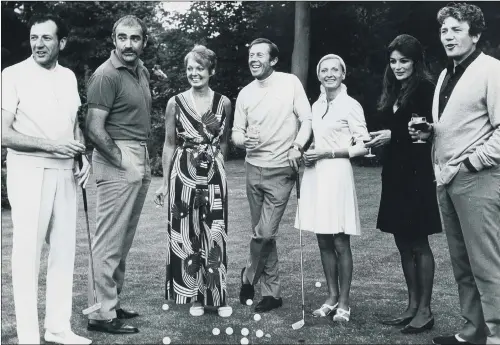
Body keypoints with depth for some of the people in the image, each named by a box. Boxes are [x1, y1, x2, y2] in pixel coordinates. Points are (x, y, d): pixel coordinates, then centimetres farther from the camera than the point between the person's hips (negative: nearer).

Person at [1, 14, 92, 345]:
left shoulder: (69, 77, 11)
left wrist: (84, 156, 4)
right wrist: (51, 145, -18)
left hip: (65, 172, 6)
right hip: (29, 172, -5)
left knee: (64, 250, 8)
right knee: (28, 254, -2)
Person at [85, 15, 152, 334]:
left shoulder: (142, 71, 14)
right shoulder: (107, 75, -11)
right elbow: (94, 128, -16)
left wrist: (146, 160, 14)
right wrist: (122, 161, -14)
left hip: (140, 161, 9)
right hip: (117, 162, -8)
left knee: (124, 240, 13)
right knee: (110, 242, -4)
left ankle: (113, 303, 23)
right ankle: (102, 315, 4)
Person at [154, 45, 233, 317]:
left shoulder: (223, 103, 4)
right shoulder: (175, 103, 1)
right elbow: (169, 145, 5)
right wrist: (165, 183, 3)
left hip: (214, 176, 1)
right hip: (183, 175, 0)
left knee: (214, 236, 1)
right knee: (186, 236, 3)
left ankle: (218, 297, 12)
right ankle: (194, 297, 16)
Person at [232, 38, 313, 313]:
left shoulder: (290, 83, -4)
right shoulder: (245, 94, 7)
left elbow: (306, 119, -6)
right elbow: (236, 132, 7)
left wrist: (297, 146, -22)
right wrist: (244, 140, -16)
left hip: (280, 170, -4)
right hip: (253, 168, 4)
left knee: (264, 233, -8)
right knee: (263, 233, 10)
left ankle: (248, 279, 17)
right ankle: (271, 292, 23)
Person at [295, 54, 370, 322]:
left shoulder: (350, 105, -5)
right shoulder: (316, 106, 14)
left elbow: (363, 147, -8)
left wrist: (327, 153, -13)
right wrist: (309, 153, 3)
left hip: (336, 175, -6)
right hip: (315, 176, 6)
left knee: (340, 242, -1)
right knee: (323, 241, 9)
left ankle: (344, 303, 10)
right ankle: (332, 297, 21)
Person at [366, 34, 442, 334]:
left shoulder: (425, 88, -8)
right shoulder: (393, 91, 14)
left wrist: (393, 135, -16)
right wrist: (376, 139, -1)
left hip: (417, 174, -8)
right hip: (395, 175, 8)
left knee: (418, 243, -1)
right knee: (403, 243, 11)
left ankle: (425, 310, 9)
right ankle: (412, 307, 20)